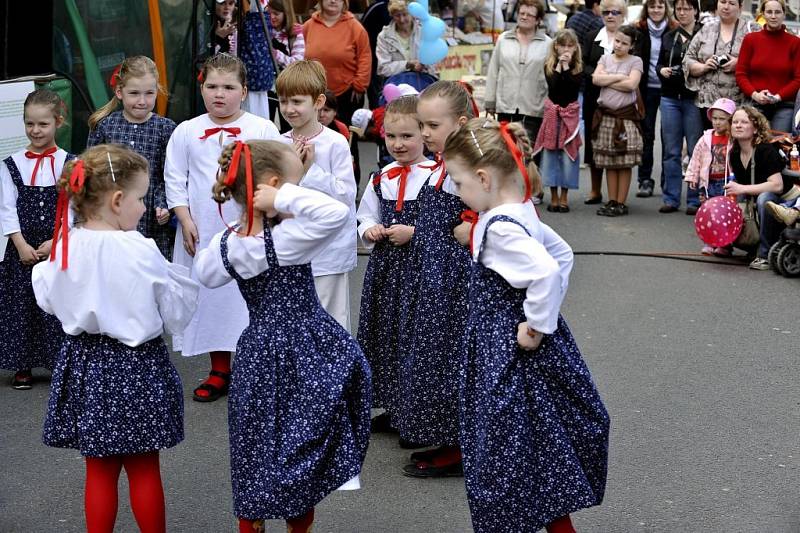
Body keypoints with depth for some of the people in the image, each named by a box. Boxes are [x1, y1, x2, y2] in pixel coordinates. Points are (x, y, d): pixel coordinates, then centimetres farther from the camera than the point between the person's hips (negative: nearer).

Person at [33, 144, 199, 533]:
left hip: (85, 361, 4)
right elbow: (175, 316, -11)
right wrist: (179, 279, 5)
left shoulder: (65, 247, -7)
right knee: (144, 469, 10)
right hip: (136, 368, -4)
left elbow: (48, 301, 10)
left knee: (99, 469, 15)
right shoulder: (142, 252, -21)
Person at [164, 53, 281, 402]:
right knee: (210, 297, 9)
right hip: (202, 232, 2)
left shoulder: (263, 130, -1)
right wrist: (185, 220, -2)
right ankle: (219, 372, 22)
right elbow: (175, 180, 6)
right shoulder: (186, 132, 4)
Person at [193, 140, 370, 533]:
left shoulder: (225, 244, -4)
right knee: (298, 446, 9)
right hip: (301, 348, -6)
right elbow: (338, 213, -32)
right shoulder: (285, 239, -23)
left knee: (257, 448, 16)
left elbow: (205, 274, 16)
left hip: (257, 349, 6)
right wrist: (288, 198, -30)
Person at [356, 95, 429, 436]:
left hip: (419, 267, -7)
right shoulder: (381, 178, 10)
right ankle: (393, 409, 26)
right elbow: (364, 218, 19)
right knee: (382, 334, 12)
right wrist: (369, 230, -2)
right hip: (383, 267, 7)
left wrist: (414, 233, -20)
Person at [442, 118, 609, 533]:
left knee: (507, 446, 1)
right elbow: (562, 254, 19)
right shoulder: (521, 214, 5)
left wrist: (538, 325, -24)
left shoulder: (500, 227, -24)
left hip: (510, 356, -10)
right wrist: (546, 311, 14)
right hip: (506, 350, 10)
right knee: (545, 438, 18)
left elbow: (546, 272, -36)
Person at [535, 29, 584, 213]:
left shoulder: (578, 67, 2)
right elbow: (553, 89, -11)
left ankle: (564, 197, 11)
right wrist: (559, 67, -13)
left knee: (568, 154, 0)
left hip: (571, 114, 0)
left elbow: (575, 87, -13)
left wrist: (566, 67, -13)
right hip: (552, 113, 0)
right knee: (550, 154, 2)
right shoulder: (549, 66, 2)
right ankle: (554, 196, 12)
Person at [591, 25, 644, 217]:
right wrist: (619, 77, -9)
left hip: (626, 115, -3)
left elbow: (631, 84, -13)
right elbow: (595, 79, -4)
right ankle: (612, 201, 11)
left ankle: (621, 203, 2)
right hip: (605, 115, 3)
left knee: (624, 163, -3)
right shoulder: (605, 59, 12)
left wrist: (607, 81, -6)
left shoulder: (635, 61, 2)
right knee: (609, 162, 5)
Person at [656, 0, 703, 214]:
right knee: (671, 151, 5)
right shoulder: (668, 37, 15)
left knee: (695, 150, -2)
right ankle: (670, 198, 11)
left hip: (694, 98, -4)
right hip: (670, 98, 4)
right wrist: (662, 70, 0)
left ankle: (695, 199, 3)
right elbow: (659, 64, 20)